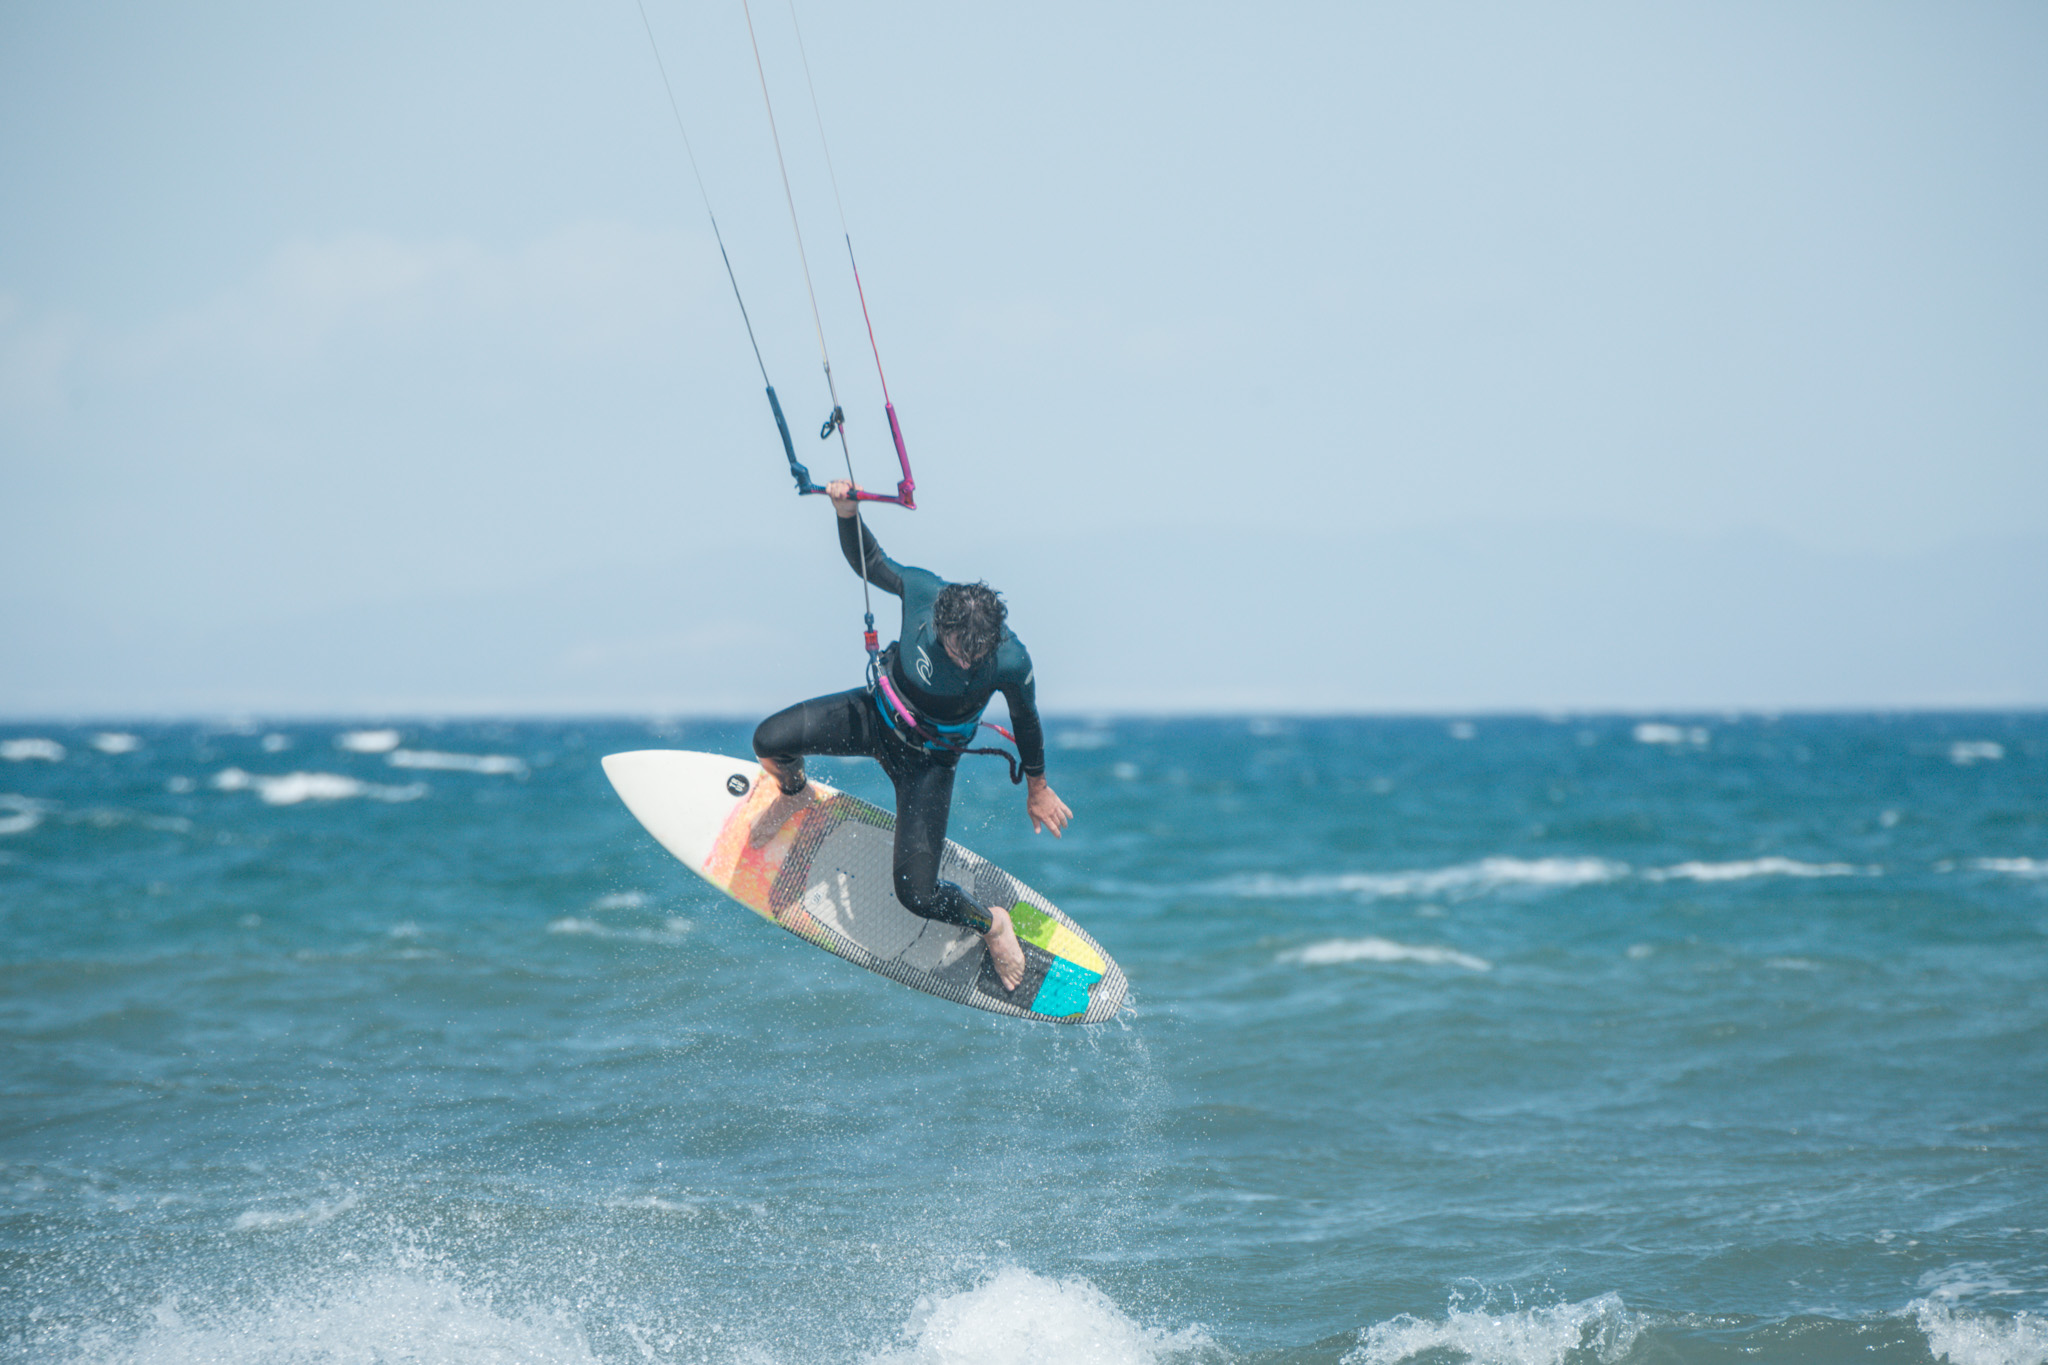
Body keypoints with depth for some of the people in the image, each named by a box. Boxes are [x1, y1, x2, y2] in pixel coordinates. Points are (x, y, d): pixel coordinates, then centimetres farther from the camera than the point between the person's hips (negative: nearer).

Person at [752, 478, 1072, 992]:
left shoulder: (1010, 662, -31)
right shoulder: (922, 590, -28)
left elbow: (1026, 722, -10)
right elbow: (868, 562, -8)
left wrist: (1037, 788, 6)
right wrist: (847, 512, -30)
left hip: (928, 758, -3)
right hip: (877, 715, 3)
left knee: (917, 894, -11)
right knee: (770, 741, -18)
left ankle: (991, 924, 23)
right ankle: (793, 792, 22)